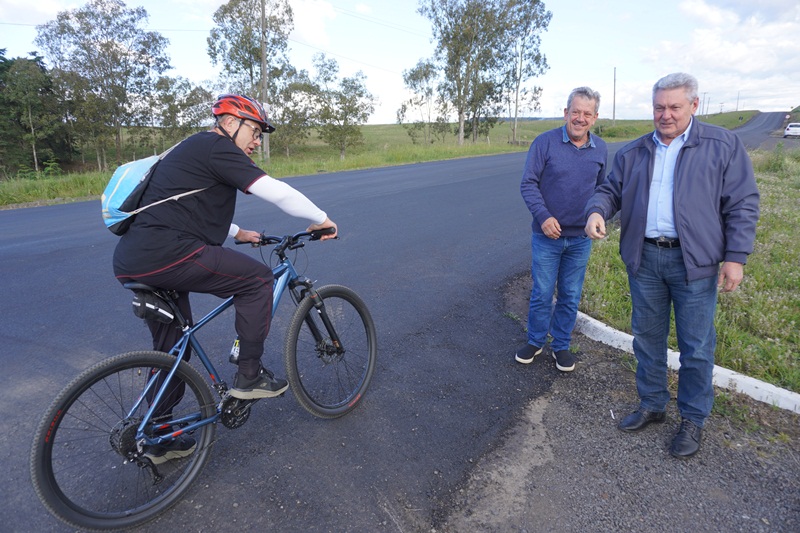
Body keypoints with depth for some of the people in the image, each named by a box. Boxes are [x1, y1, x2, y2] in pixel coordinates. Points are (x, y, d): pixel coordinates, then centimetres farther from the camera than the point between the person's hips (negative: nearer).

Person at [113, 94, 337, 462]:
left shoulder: (194, 150, 25)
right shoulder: (218, 148, -6)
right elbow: (277, 192, -12)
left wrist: (238, 233, 40)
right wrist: (322, 220, 1)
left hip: (131, 263, 11)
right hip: (164, 253, -11)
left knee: (172, 348, 21)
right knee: (258, 279, -3)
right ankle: (249, 376, 6)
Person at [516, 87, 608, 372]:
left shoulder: (600, 149, 4)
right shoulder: (545, 142, -8)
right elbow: (528, 183, -9)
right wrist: (543, 216, -21)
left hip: (581, 238, 3)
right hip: (547, 235, -3)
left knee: (571, 296, 12)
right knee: (542, 293, 6)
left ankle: (561, 345, 29)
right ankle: (535, 341, 27)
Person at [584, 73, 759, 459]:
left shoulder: (723, 146, 0)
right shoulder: (633, 153, 11)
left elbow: (743, 204, -2)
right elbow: (610, 190, 12)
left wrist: (736, 256, -9)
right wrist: (597, 211, -12)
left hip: (694, 261, -3)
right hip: (643, 259, 4)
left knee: (696, 346, 6)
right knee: (647, 338, 13)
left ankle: (693, 419, 24)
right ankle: (651, 405, 31)